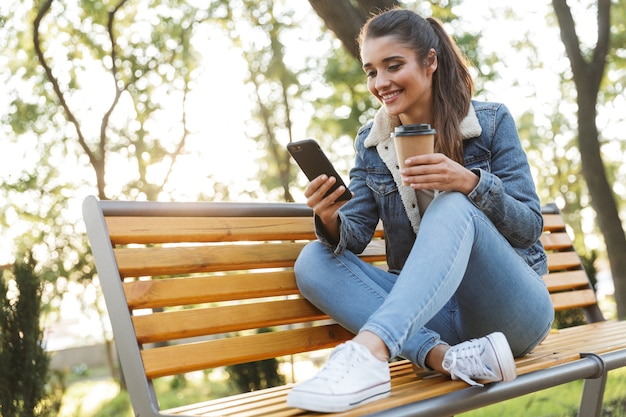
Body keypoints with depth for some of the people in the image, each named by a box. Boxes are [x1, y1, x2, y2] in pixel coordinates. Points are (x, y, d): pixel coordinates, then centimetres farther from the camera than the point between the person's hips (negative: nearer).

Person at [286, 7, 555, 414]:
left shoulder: (492, 122, -3)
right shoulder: (371, 141, 7)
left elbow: (530, 227, -7)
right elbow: (355, 235, 0)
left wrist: (470, 183, -26)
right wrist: (331, 221, -25)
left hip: (512, 307, -3)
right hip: (429, 310, 4)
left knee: (453, 206, -31)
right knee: (313, 261, -17)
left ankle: (369, 351, -50)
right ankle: (445, 357, -35)